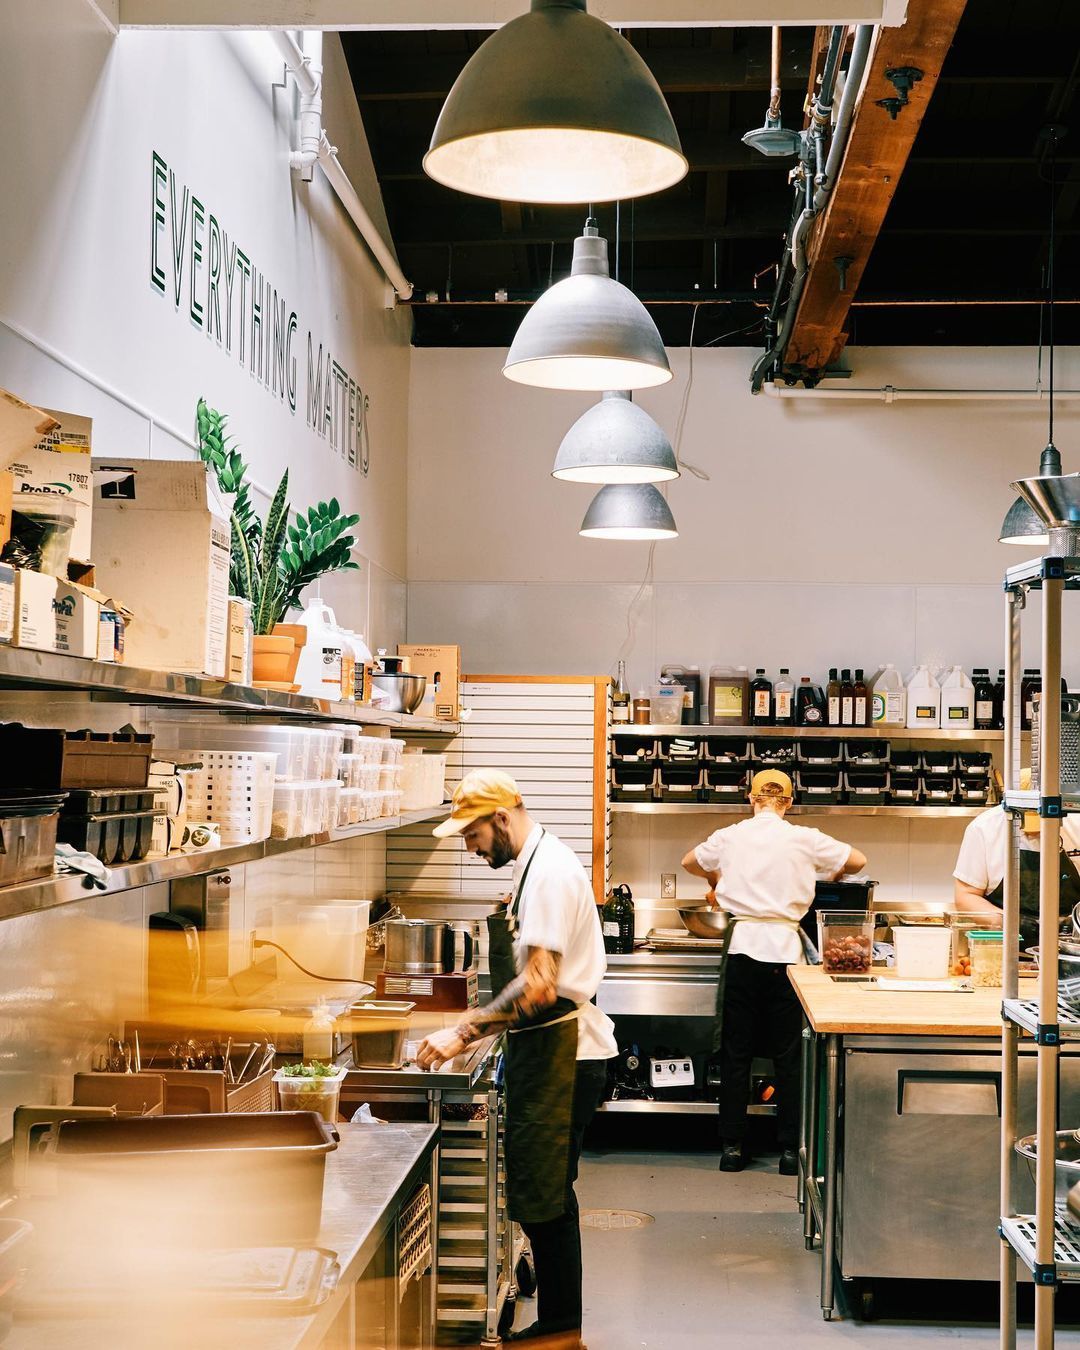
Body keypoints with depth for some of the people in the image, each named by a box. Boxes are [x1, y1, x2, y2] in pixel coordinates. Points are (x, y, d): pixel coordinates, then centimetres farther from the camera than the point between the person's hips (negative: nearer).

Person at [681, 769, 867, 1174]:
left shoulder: (730, 837, 4)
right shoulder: (803, 840, -1)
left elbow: (690, 862, 23)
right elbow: (858, 861, 10)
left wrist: (715, 878, 43)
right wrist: (833, 875, 30)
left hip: (742, 947, 1)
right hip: (784, 947, -1)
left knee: (735, 1051, 8)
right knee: (787, 1053, 6)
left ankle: (733, 1146, 11)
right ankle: (790, 1149, 10)